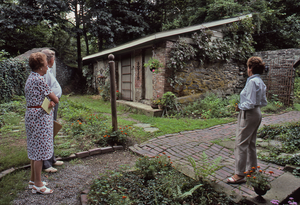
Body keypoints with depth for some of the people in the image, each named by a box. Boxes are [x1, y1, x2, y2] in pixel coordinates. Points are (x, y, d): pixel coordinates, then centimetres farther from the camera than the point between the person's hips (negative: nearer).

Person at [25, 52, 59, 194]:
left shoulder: (31, 78, 14)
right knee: (40, 150, -1)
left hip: (31, 114, 10)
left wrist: (50, 102, -3)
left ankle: (33, 180, 31)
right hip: (40, 115, -10)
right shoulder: (38, 79, -16)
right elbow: (55, 99, -14)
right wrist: (54, 101, 8)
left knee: (35, 149, 18)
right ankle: (38, 185, 10)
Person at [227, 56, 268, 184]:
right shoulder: (261, 82, 11)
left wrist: (239, 106, -7)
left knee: (241, 144, -4)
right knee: (251, 144, 17)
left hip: (248, 115, -10)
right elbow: (264, 102, 15)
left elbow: (250, 103, -22)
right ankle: (252, 169, 29)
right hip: (257, 114, 10)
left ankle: (240, 174, 2)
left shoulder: (252, 81, -18)